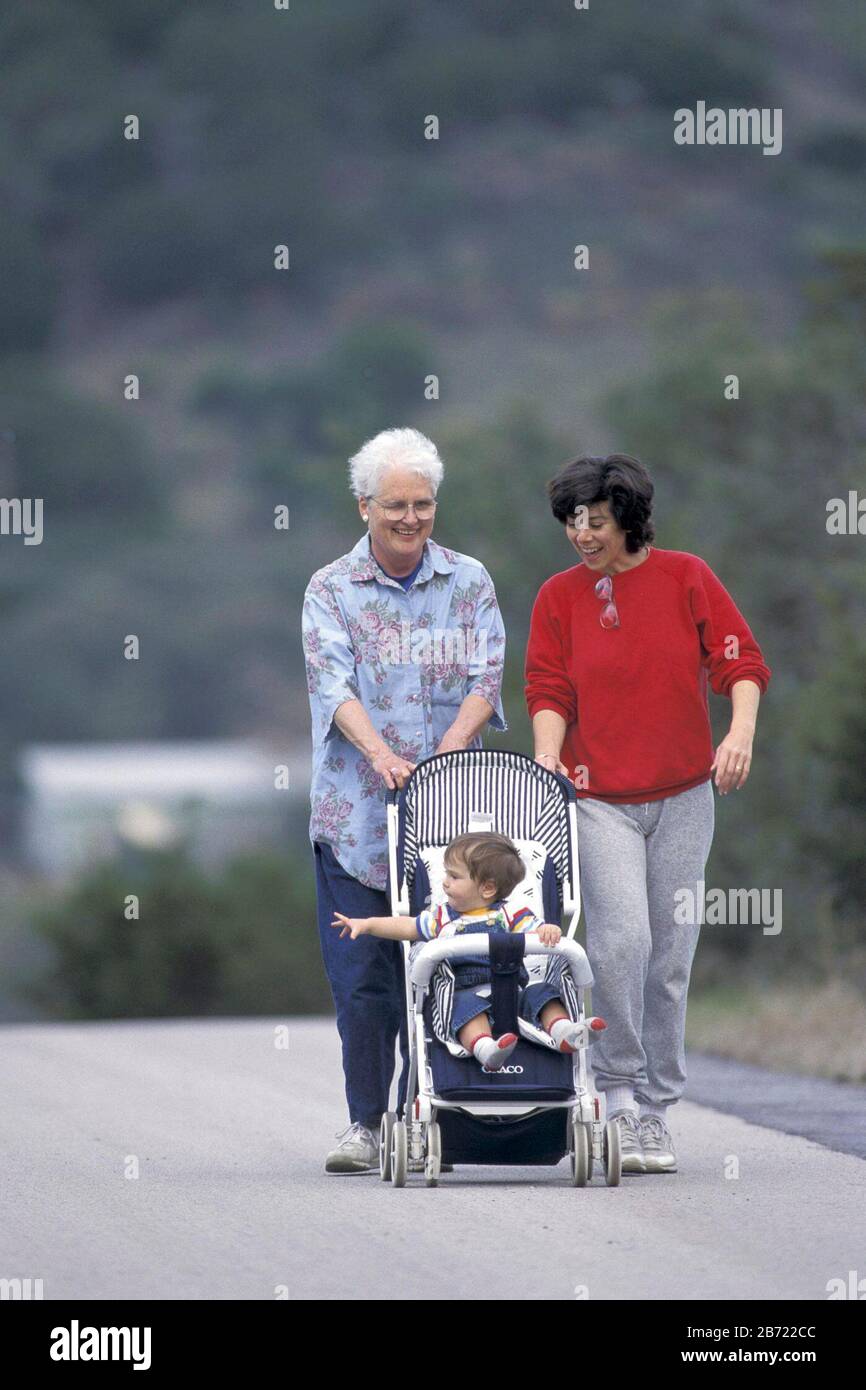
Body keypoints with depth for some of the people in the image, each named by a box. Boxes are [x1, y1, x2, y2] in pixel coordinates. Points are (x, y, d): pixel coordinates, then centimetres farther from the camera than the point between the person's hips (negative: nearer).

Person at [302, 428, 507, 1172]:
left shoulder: (469, 583, 8)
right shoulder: (331, 589, 4)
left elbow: (485, 678, -1)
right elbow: (333, 680, -9)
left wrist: (447, 751, -19)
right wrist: (381, 755, -26)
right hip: (355, 808, -1)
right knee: (360, 971, -3)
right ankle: (365, 1123, 5)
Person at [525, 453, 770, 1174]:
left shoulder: (685, 577, 1)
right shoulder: (559, 597, 3)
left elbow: (740, 662, 1)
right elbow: (550, 692, 1)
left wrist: (741, 731, -16)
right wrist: (548, 758, -18)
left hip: (683, 795, 1)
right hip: (599, 796, -1)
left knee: (670, 955, 4)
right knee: (621, 937, -20)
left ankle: (656, 1109, 15)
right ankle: (619, 1091, -8)